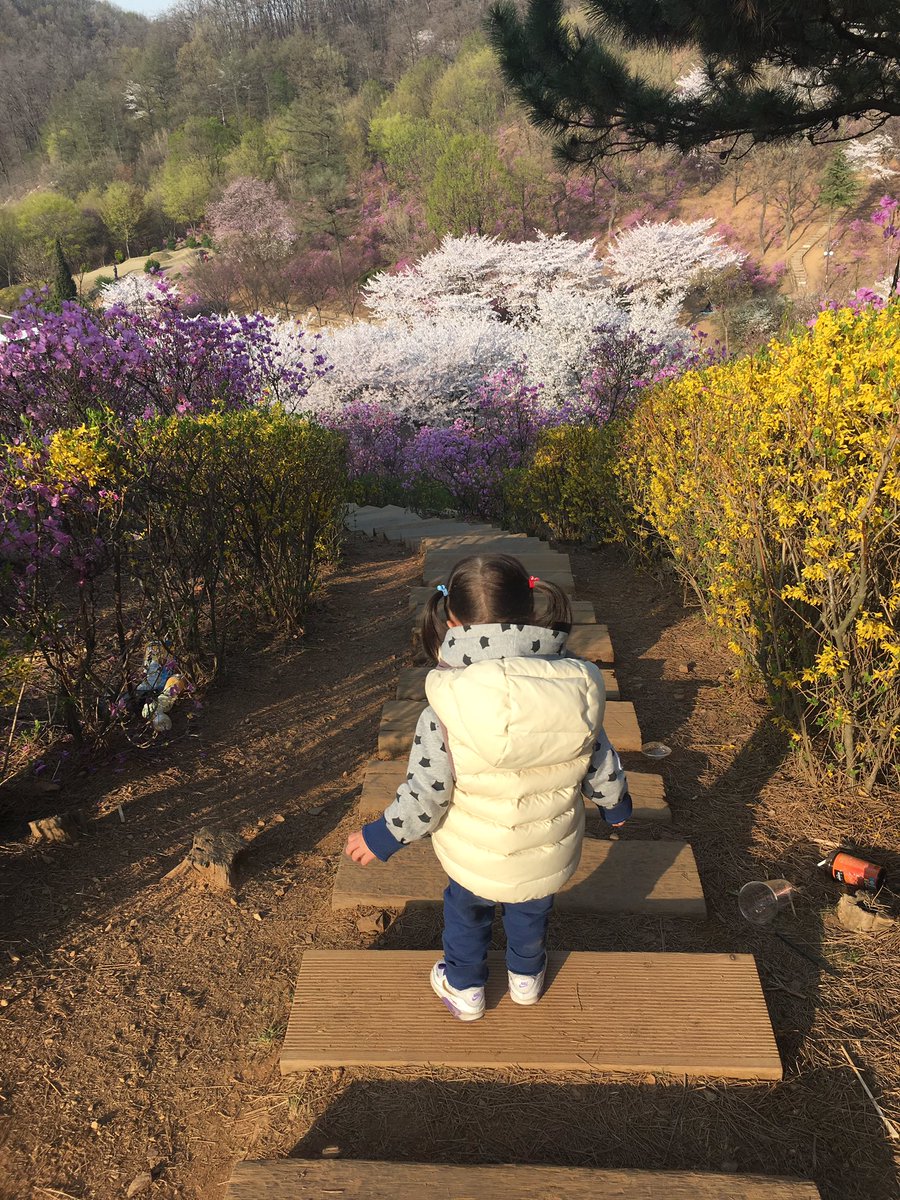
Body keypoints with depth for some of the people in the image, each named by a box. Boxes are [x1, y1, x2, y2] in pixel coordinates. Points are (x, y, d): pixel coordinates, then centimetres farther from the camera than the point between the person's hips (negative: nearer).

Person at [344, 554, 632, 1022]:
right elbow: (600, 761, -4)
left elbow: (425, 795, -22)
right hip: (552, 857, 3)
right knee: (532, 910, 33)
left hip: (475, 860, -3)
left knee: (465, 910, 30)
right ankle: (527, 978, 58)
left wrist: (381, 837, -3)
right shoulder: (576, 689, -19)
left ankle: (464, 988, 52)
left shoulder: (446, 711, -30)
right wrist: (615, 803, 18)